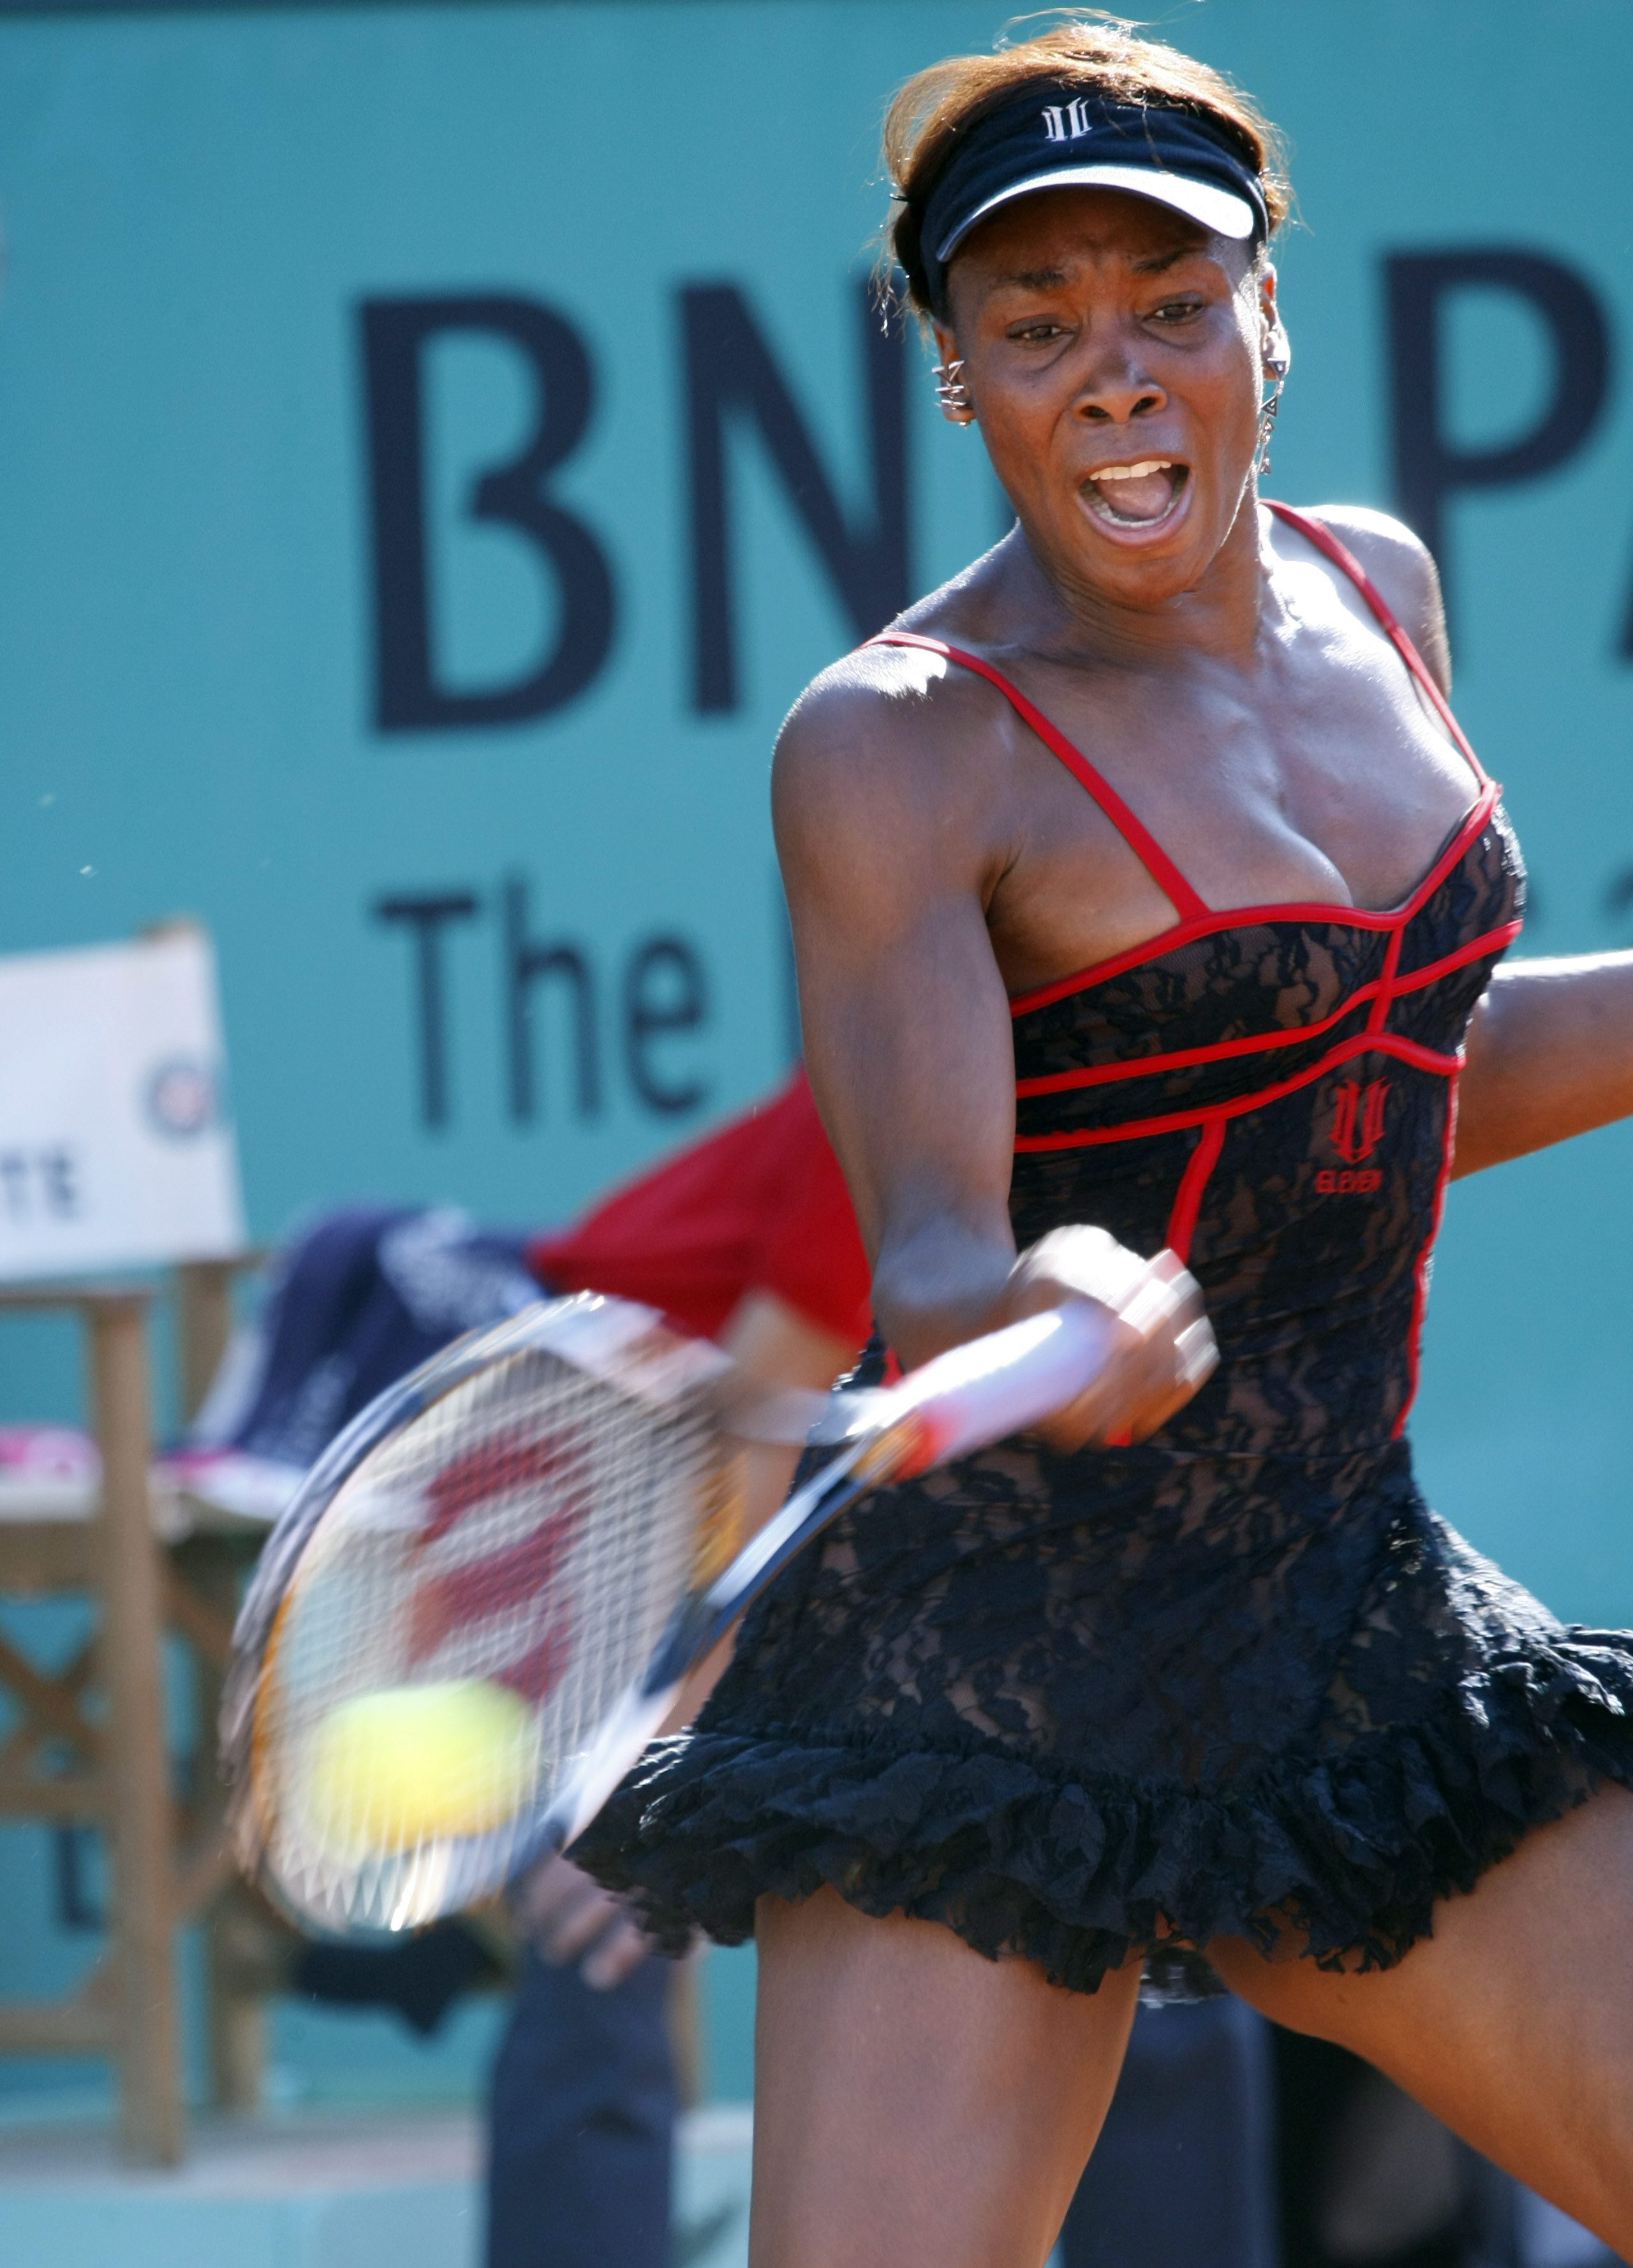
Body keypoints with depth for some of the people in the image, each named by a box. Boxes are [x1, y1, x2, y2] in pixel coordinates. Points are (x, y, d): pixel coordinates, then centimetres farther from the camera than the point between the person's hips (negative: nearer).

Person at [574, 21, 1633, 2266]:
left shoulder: (1373, 592, 9)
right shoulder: (898, 752, -11)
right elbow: (926, 1260, -20)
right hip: (1005, 1654, -6)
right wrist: (1043, 1320, -41)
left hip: (1350, 1619, 6)